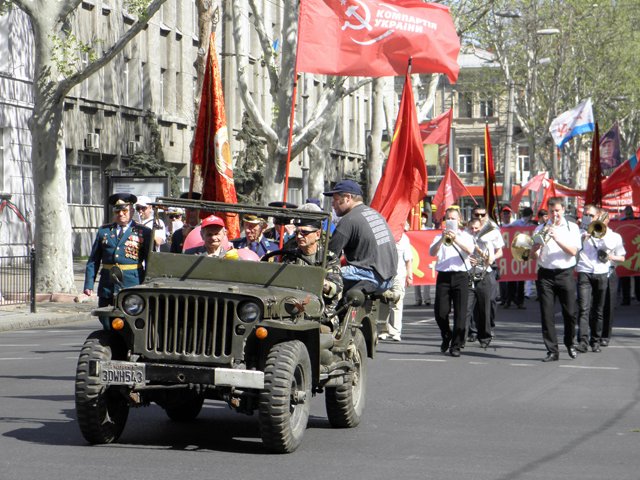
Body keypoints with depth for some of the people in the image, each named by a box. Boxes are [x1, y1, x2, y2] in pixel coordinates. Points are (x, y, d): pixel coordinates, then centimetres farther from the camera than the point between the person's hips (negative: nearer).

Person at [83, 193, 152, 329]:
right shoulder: (103, 231, 14)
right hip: (107, 287, 3)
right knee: (107, 325, 1)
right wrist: (89, 284, 3)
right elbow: (93, 260, 13)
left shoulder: (143, 233, 6)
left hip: (132, 287, -3)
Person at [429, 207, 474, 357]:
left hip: (460, 275, -1)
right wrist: (442, 240, -18)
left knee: (460, 312, -7)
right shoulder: (439, 236, 16)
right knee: (440, 311, -5)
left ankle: (456, 345, -3)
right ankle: (446, 337, 22)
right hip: (443, 276, 1)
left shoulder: (465, 236, 13)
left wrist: (455, 240, -21)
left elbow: (470, 250, -8)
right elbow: (432, 252, -3)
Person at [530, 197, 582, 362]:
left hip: (565, 274, -1)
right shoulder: (540, 229, 9)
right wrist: (536, 247, -16)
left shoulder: (572, 228, 6)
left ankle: (570, 343, 24)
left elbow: (573, 251, -7)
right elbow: (533, 256, 6)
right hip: (545, 274, 1)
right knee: (547, 314, -3)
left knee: (570, 312, 0)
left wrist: (556, 238, -16)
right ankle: (552, 351, 2)